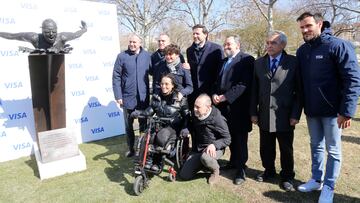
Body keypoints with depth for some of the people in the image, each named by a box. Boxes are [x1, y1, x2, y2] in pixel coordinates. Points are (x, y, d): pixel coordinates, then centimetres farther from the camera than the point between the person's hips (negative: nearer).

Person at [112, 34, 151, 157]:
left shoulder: (147, 56, 0)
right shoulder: (122, 56, -5)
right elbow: (116, 77, -4)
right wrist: (118, 96, -7)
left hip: (143, 97, 1)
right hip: (128, 98, -1)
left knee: (144, 124, 11)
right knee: (128, 125, 11)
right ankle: (131, 149, 26)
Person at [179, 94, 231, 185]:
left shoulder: (217, 119, -20)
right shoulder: (196, 116, 1)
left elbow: (227, 139, -15)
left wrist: (214, 145, -30)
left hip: (214, 149, -5)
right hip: (198, 149, 6)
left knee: (205, 157, -41)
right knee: (184, 175, -5)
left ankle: (215, 170, -5)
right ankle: (204, 163, 19)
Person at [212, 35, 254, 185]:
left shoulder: (246, 60, -9)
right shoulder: (224, 61, 18)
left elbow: (244, 84, -18)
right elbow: (218, 81, 18)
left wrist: (225, 97, -19)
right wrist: (215, 94, -1)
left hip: (238, 107, -7)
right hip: (224, 106, 7)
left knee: (240, 139, 1)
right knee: (231, 137, 17)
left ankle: (241, 170, 10)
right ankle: (234, 161, 33)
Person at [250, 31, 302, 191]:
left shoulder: (293, 62, -2)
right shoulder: (259, 63, 7)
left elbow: (299, 91, -3)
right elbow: (254, 90, 7)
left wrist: (296, 115, -7)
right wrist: (253, 112, 3)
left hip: (284, 116, -3)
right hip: (264, 115, 3)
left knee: (286, 149, 10)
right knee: (266, 147, 13)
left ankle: (287, 176, 29)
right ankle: (269, 171, 35)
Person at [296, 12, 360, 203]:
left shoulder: (338, 46, -12)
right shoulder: (302, 51, 4)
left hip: (332, 110, -5)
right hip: (311, 110, 5)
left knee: (333, 150, 7)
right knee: (316, 146, 17)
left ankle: (328, 187, 21)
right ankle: (316, 179, 32)